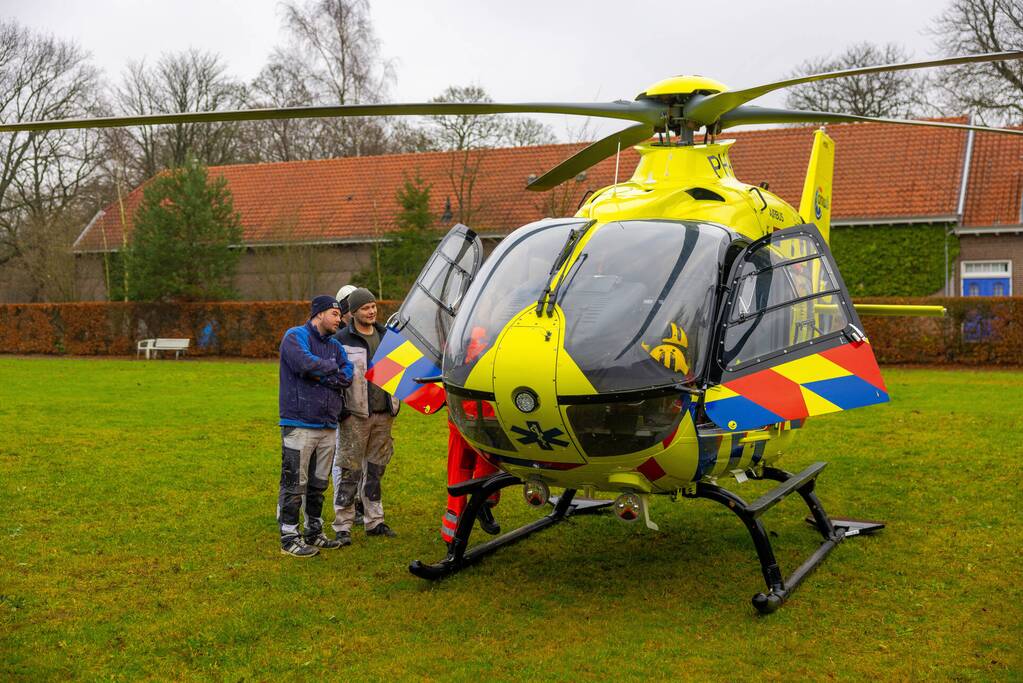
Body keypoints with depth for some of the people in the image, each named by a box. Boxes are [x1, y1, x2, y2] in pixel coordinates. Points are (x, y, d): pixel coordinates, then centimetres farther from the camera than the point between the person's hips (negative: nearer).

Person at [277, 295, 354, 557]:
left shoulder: (335, 345, 17)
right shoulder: (295, 336, -4)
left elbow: (347, 376, 3)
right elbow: (306, 364, -22)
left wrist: (319, 375, -11)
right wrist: (331, 368, -5)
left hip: (328, 426, 7)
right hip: (299, 425, -7)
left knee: (318, 484, 14)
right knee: (295, 485, -4)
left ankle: (314, 533, 25)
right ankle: (289, 537, 3)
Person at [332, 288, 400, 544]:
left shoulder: (386, 336, 12)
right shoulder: (342, 340, -6)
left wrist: (395, 404, 16)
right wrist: (338, 410, -11)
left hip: (383, 415, 6)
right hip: (355, 415, -5)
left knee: (376, 469, 13)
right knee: (350, 471, -5)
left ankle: (375, 521, 22)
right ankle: (343, 526, 2)